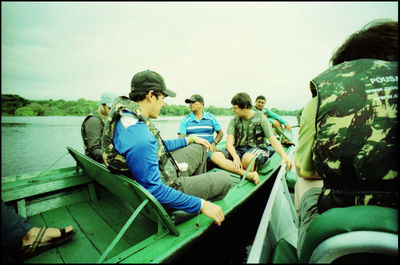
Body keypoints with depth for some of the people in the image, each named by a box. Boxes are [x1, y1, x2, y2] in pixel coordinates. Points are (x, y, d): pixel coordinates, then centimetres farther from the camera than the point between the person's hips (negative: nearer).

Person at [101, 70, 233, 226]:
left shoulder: (126, 114, -2)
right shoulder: (139, 137, -36)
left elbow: (158, 146, 11)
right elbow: (154, 189, -31)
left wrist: (189, 139, 17)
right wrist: (201, 204, -24)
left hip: (164, 170, 9)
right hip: (165, 187, -9)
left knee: (200, 147, 22)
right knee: (225, 179, 2)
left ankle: (199, 185, 40)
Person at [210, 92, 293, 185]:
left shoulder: (261, 118, -1)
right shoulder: (234, 121, 6)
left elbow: (273, 140, -5)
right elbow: (229, 143, -4)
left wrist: (284, 156, -23)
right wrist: (235, 156, -25)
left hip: (257, 149, -4)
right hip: (239, 150, 4)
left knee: (247, 157, -43)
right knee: (215, 156, -26)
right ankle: (248, 174, -36)